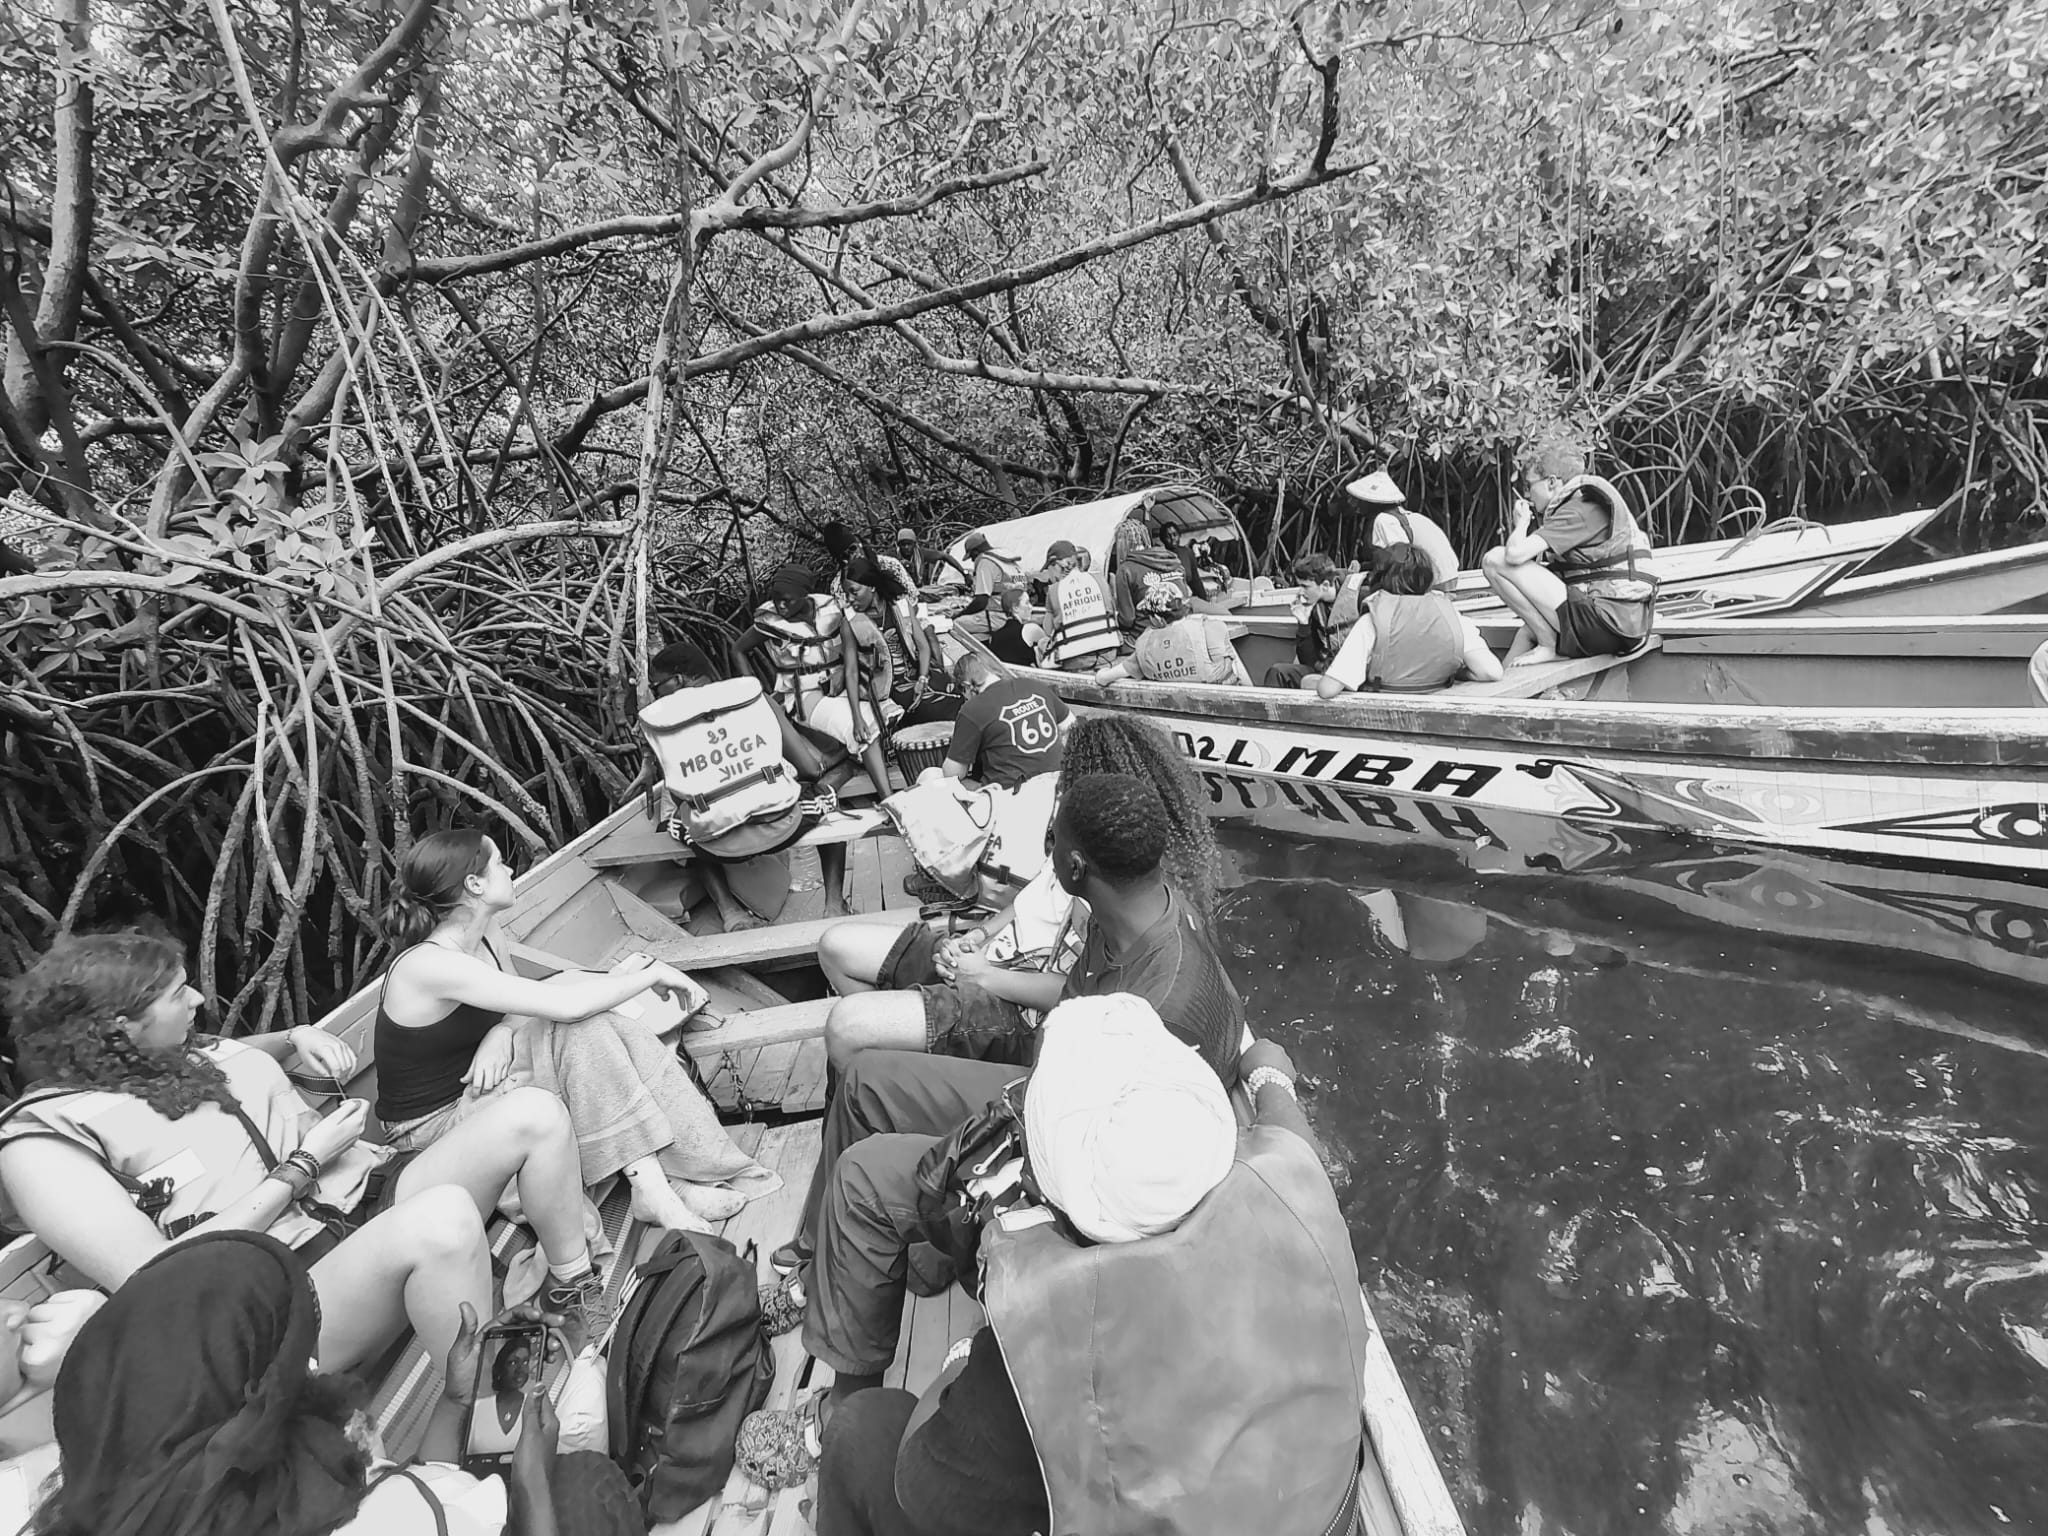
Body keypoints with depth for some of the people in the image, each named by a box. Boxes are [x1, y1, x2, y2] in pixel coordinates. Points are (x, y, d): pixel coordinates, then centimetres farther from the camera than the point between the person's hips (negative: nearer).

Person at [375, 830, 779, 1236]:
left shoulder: (487, 937, -1)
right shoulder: (429, 964, -28)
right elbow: (565, 1005, -35)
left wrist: (500, 1034, -16)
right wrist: (654, 973, -24)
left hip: (474, 1084, 8)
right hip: (431, 1125, -8)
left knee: (599, 1021, -14)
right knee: (581, 1027, -26)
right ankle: (650, 1186, -24)